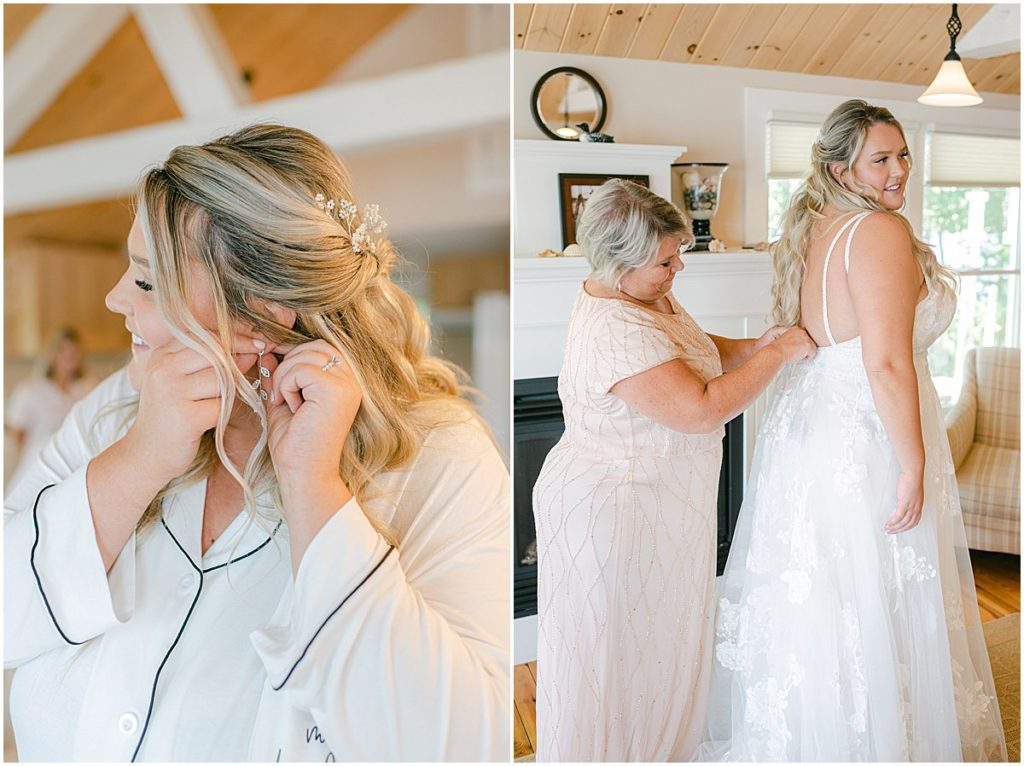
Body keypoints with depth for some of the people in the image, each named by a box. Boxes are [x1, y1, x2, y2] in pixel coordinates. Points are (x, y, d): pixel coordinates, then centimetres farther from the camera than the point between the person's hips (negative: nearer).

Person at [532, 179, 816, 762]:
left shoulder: (646, 292, 2)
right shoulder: (616, 332, -30)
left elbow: (692, 348, 18)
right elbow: (702, 410, -32)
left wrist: (751, 347, 1)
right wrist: (777, 354, -20)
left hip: (657, 499, 10)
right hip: (611, 509, -10)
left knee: (659, 636, 24)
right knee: (611, 646, 9)